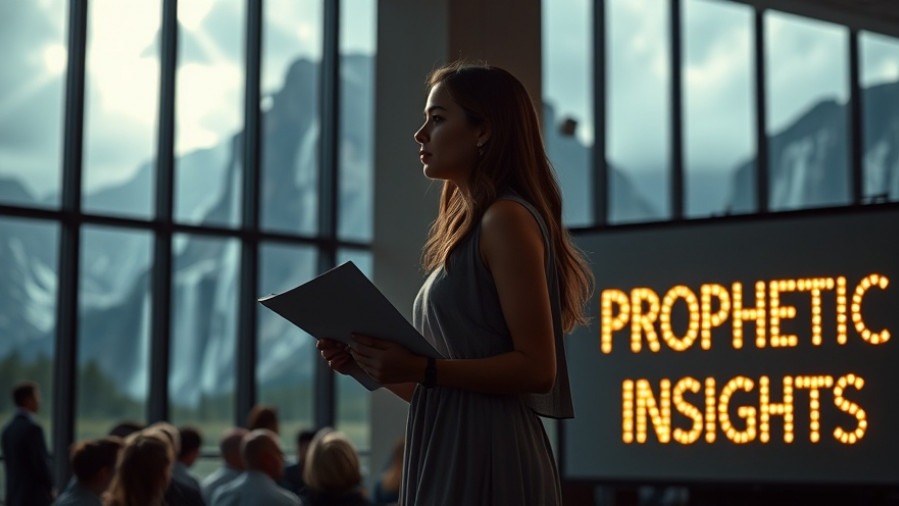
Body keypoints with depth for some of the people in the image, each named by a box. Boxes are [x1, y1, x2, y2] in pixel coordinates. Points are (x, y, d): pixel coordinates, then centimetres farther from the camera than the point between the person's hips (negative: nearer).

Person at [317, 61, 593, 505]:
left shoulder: (507, 219, -9)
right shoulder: (465, 228, 18)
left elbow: (536, 367, -16)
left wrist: (422, 369, -21)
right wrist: (368, 364, 6)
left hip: (486, 458, -9)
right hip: (446, 459, 9)